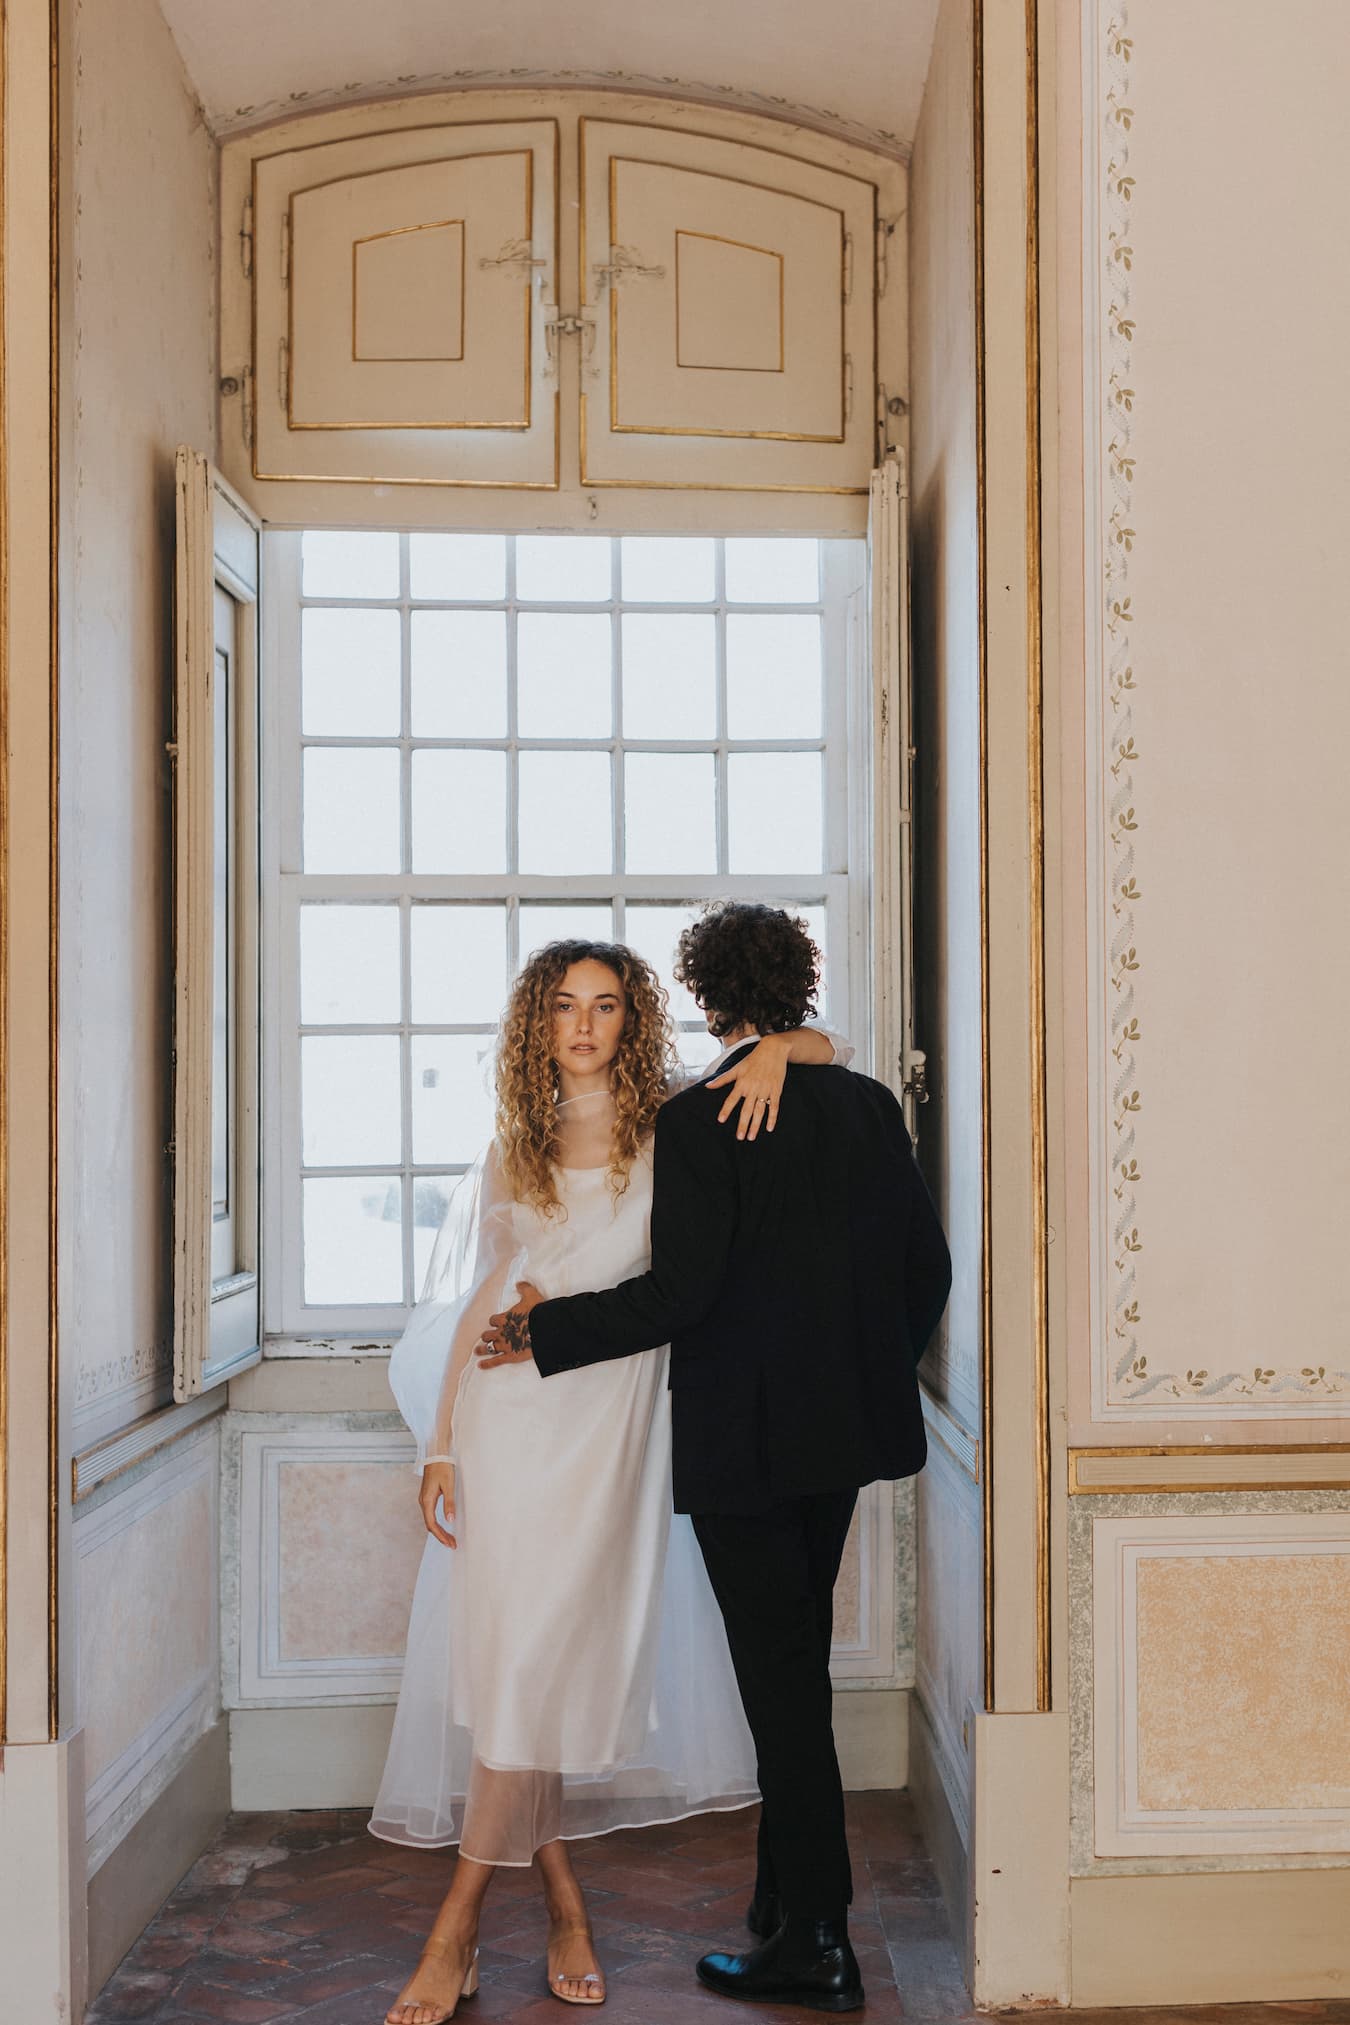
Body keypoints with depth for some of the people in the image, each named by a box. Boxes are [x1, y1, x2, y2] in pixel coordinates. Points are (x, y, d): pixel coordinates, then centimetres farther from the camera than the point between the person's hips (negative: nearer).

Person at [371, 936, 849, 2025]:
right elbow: (477, 1297, 13)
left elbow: (822, 1047, 8)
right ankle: (564, 1901, 18)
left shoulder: (670, 1133, 5)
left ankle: (457, 1930, 6)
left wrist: (773, 1051, -15)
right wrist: (441, 1443, 8)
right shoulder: (514, 1150, 13)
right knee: (503, 1662, 0)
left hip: (607, 1416, -2)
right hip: (505, 1417, 3)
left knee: (538, 1666, -6)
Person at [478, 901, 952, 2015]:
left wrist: (546, 1329, -6)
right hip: (846, 1428, 7)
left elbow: (678, 1290, -19)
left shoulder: (699, 1119, -15)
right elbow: (926, 1265, 7)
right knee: (800, 1666, 19)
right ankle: (789, 1900, 31)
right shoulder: (869, 1105, 3)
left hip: (744, 1441, -7)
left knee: (781, 1682, 2)